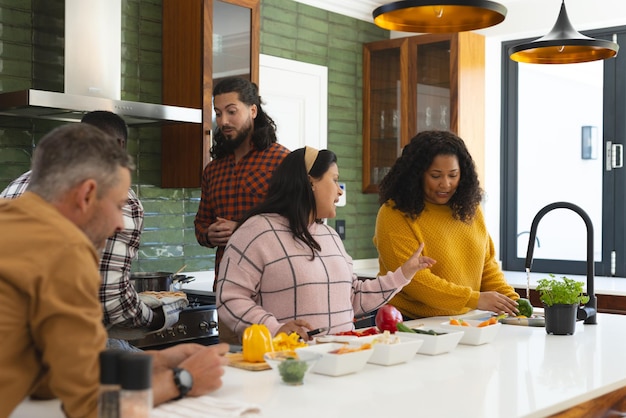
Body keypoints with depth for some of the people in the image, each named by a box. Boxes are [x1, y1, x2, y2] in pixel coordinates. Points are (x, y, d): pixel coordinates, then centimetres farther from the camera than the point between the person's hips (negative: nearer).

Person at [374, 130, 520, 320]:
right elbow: (413, 279, -14)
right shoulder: (394, 214, -8)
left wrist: (511, 300, 0)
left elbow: (488, 266, 17)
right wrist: (475, 299, -16)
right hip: (411, 323, -5)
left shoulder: (470, 210, 12)